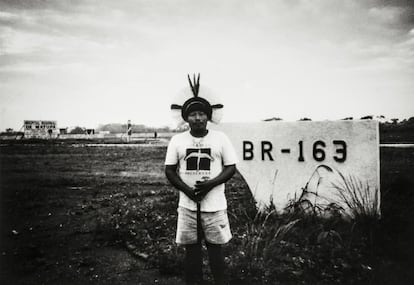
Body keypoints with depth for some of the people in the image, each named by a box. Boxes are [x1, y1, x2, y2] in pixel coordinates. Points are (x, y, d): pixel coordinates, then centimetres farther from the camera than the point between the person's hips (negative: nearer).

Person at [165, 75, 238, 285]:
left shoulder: (220, 138, -2)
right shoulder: (177, 140, 1)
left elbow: (231, 168, -2)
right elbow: (169, 170, 3)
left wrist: (209, 184, -17)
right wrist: (186, 189, -13)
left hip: (215, 204, -1)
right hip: (187, 205, 1)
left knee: (215, 248, 8)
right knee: (191, 248, 11)